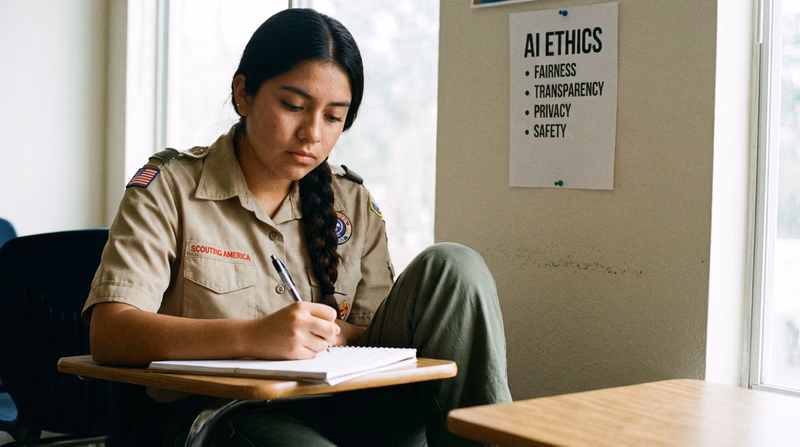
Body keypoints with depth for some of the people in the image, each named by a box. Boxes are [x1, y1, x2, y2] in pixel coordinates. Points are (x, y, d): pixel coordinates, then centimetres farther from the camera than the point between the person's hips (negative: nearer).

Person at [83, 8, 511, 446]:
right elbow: (109, 335, -14)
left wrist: (337, 335, -16)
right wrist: (252, 336, -29)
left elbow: (376, 336, 10)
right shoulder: (169, 188, -1)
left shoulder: (353, 204, 13)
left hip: (340, 409, 5)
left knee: (453, 267, -12)